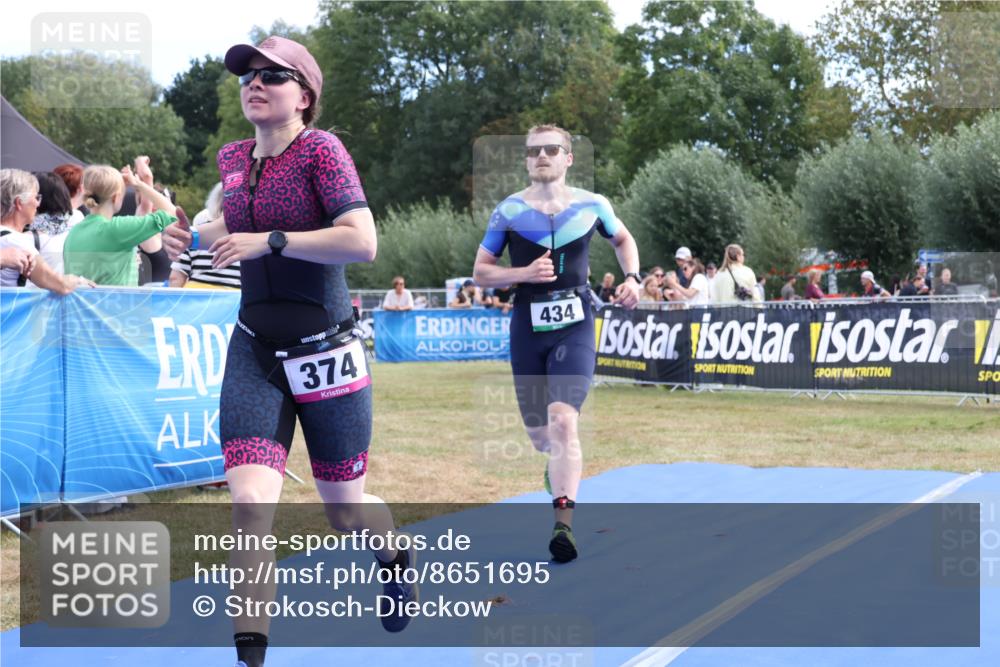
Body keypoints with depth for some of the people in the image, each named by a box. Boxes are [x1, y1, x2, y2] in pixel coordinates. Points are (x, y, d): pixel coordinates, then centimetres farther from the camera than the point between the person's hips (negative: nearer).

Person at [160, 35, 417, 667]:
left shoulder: (321, 150, -13)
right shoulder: (233, 159, 6)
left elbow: (363, 241, -25)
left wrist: (269, 241, -26)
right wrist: (195, 235, 6)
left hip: (326, 354, -4)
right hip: (254, 354, 4)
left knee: (345, 509, 12)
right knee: (250, 506, -13)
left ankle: (398, 556, 47)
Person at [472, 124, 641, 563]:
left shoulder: (591, 206, 2)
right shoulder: (509, 211, 1)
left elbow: (622, 238, 22)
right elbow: (480, 273, 5)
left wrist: (632, 277, 4)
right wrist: (524, 273, -13)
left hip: (574, 325, -2)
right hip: (528, 328, 2)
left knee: (563, 421, -21)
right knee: (539, 435, 10)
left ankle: (563, 523, -20)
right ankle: (561, 462, 47)